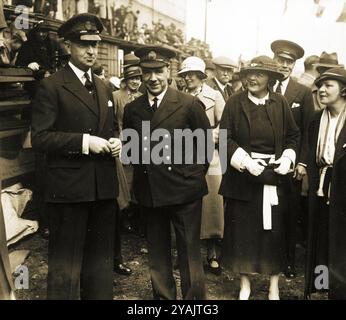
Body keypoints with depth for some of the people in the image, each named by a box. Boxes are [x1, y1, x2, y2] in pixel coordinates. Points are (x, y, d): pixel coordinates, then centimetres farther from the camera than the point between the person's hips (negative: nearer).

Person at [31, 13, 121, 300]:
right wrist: (84, 142, -21)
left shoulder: (103, 88, 15)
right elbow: (39, 138, -13)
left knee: (101, 258, 18)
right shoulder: (51, 86, -6)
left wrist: (116, 141, 1)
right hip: (69, 186, -6)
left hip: (103, 185, 7)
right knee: (66, 262, 3)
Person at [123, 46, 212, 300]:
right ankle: (163, 295, 32)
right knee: (157, 251, 15)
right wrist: (141, 172, 7)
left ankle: (194, 297, 21)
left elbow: (206, 143, 1)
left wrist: (195, 174, 0)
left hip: (184, 190, -4)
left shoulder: (190, 104, -6)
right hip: (149, 191, 4)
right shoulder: (133, 109, 5)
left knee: (189, 252, 4)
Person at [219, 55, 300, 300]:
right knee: (242, 229, 6)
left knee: (274, 230, 6)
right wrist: (245, 161, -16)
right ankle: (245, 284, 23)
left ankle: (274, 286, 23)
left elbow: (293, 136, 9)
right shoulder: (235, 103, -2)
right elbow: (224, 138, -5)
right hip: (242, 173, 0)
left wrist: (287, 159, -8)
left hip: (274, 175, 1)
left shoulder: (280, 103, 2)